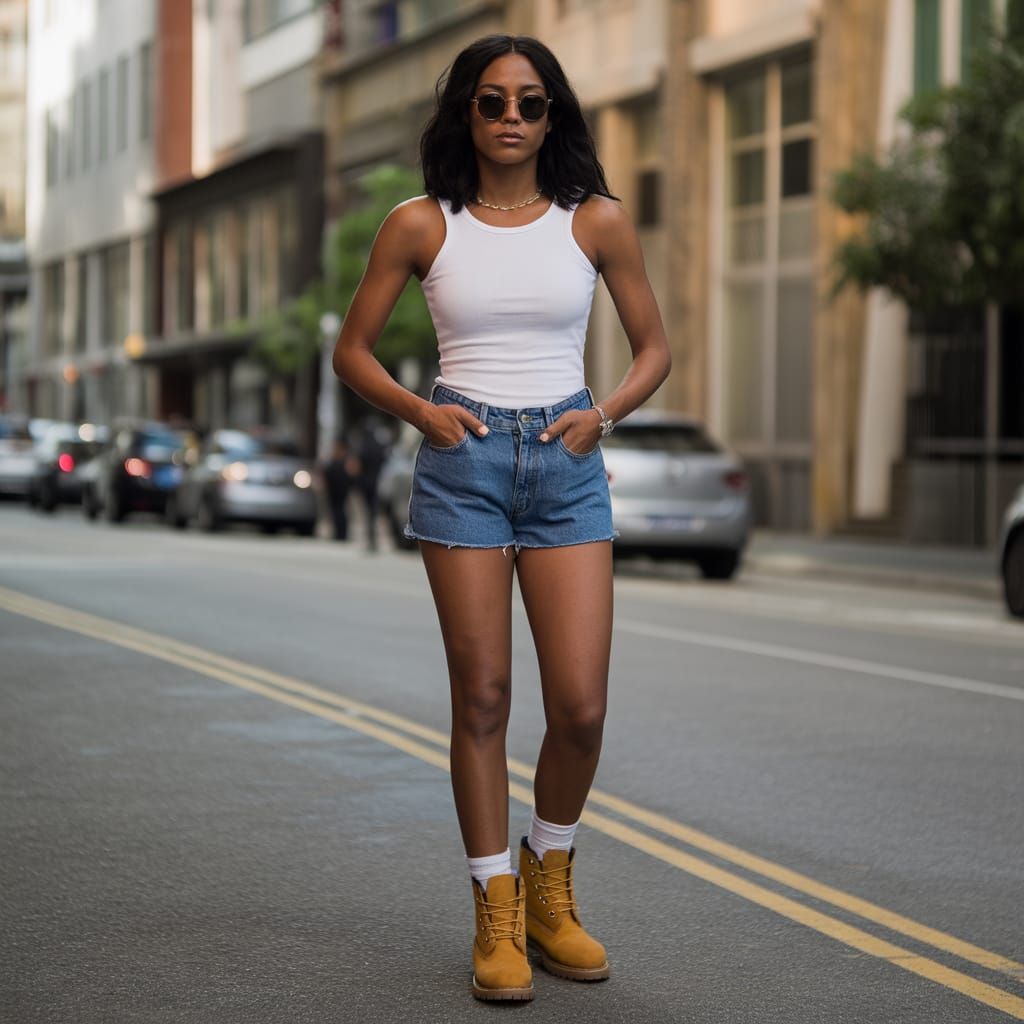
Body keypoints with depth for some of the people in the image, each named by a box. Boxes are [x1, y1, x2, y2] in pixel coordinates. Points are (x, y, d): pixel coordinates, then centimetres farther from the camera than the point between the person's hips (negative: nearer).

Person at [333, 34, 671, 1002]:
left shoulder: (596, 221, 4)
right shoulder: (420, 225, 2)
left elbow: (653, 347, 12)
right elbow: (351, 349, 9)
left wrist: (604, 412, -5)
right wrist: (421, 410, -7)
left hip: (567, 463, 1)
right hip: (463, 461, -1)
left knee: (580, 706, -5)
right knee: (481, 698, 1)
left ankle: (547, 877, 22)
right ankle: (496, 912, 13)